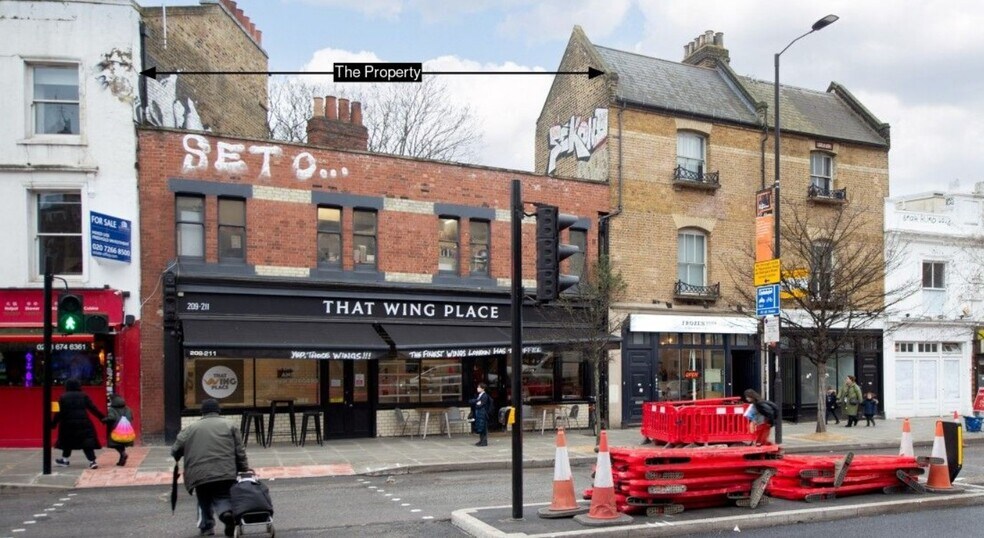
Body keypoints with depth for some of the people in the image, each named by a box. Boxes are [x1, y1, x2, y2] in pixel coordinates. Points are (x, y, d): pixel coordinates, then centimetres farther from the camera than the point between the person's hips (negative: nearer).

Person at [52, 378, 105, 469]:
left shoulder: (63, 397, 4)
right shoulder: (84, 396, 4)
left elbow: (59, 412, -1)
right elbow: (93, 408, -1)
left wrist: (53, 423, 6)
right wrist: (102, 417, 2)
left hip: (68, 424, 1)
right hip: (84, 423, -1)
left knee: (68, 441, 21)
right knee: (87, 441, 0)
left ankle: (65, 459, 32)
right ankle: (92, 461, -10)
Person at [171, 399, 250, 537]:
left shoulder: (190, 429, 16)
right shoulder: (229, 427, 13)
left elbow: (175, 451, 12)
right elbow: (240, 453, 7)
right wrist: (245, 471, 12)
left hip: (199, 475, 1)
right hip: (225, 474, -1)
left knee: (204, 501, 23)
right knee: (222, 497, 12)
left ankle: (206, 526, 14)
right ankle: (227, 511, -15)